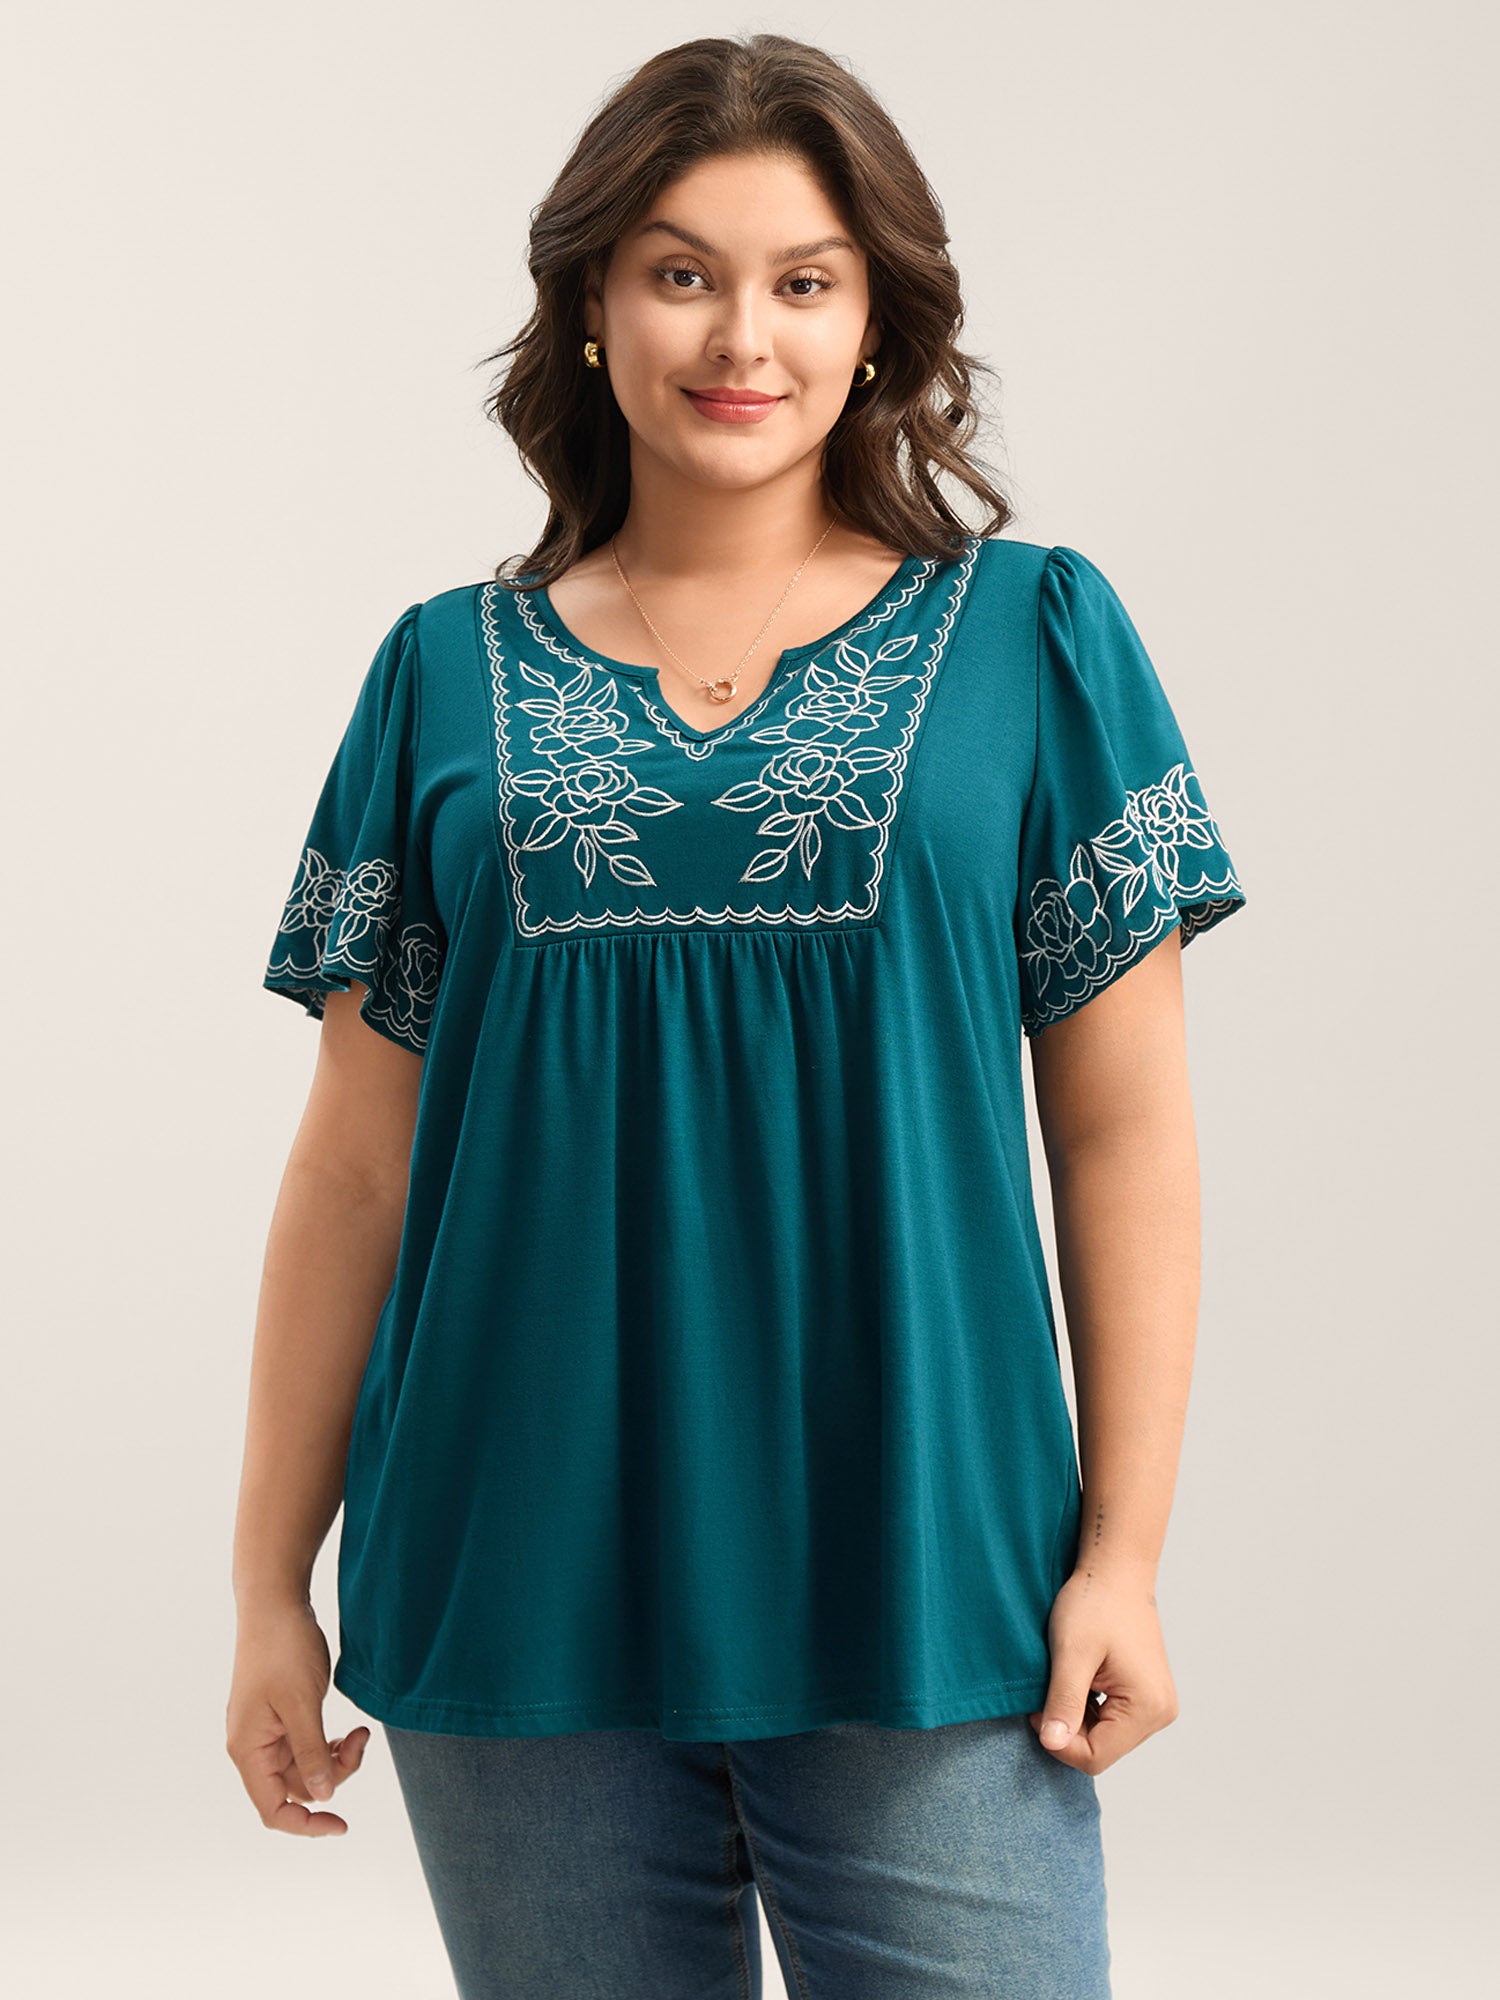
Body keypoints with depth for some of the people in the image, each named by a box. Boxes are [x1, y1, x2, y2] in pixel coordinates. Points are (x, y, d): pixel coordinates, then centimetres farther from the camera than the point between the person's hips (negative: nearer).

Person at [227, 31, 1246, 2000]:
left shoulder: (1029, 636, 2)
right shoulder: (451, 674, 6)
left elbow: (1124, 1128, 1)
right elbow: (357, 1166, 6)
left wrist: (1124, 1550, -4)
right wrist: (272, 1579, 5)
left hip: (917, 1589, -1)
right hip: (521, 1600, 2)